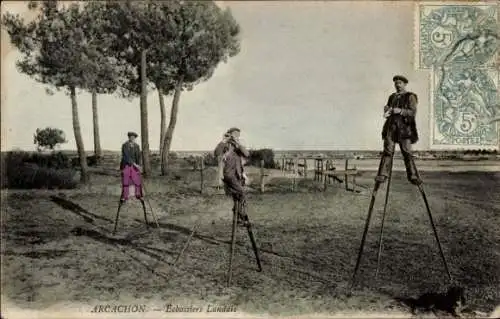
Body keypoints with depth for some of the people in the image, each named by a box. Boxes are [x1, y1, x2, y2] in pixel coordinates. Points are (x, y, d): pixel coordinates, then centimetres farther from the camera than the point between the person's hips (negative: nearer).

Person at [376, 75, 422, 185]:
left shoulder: (410, 97, 5)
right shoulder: (392, 97, 21)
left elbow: (413, 112, -5)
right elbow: (387, 111, 23)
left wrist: (401, 111, -19)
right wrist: (386, 111, 0)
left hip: (404, 127, -4)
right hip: (391, 126, 4)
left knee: (407, 152, -6)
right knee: (387, 150, -5)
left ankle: (413, 176, 0)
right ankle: (383, 174, -7)